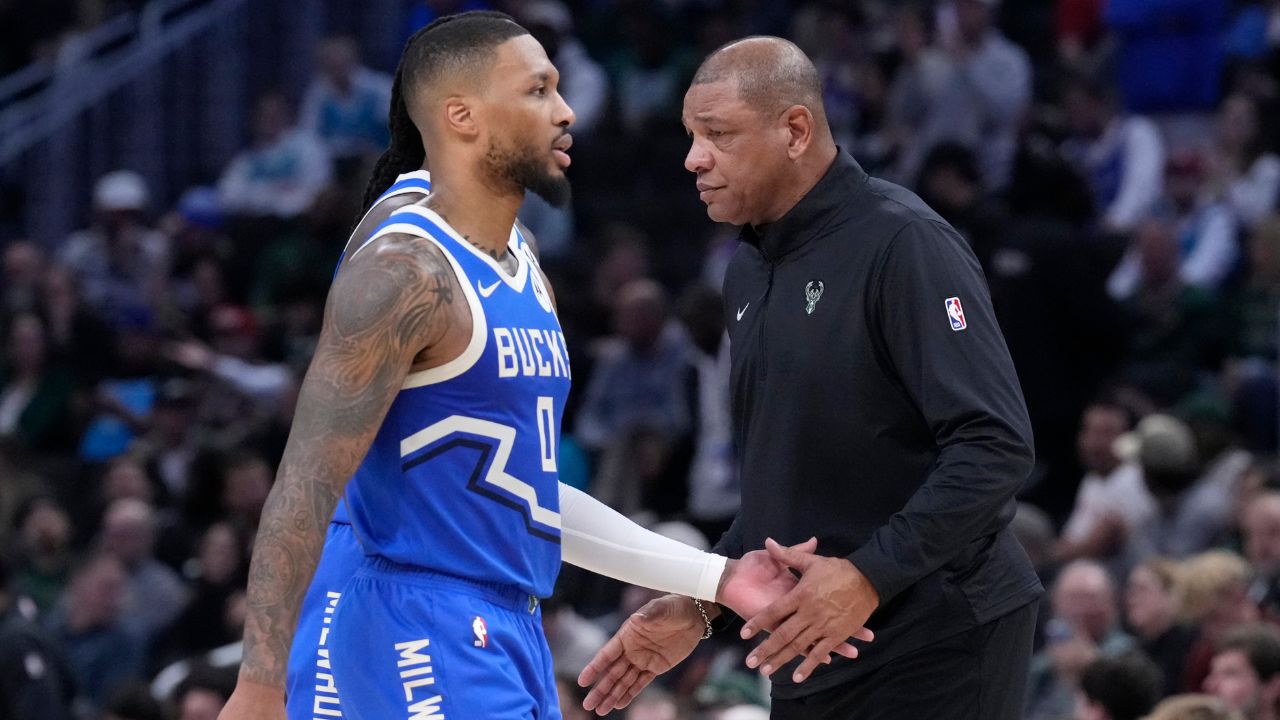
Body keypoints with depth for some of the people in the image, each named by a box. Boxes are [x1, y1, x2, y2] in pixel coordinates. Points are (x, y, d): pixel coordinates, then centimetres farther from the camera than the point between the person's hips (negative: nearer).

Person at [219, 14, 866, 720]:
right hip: (428, 637, -9)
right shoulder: (405, 275, -14)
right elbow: (307, 485, -19)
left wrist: (713, 579, 18)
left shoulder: (527, 277, 15)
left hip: (511, 635, 9)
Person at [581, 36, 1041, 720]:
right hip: (813, 657, 8)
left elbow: (995, 448, -20)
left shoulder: (902, 244, -13)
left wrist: (870, 576, -26)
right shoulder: (748, 274, 13)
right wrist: (697, 607, 14)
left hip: (936, 643, -8)